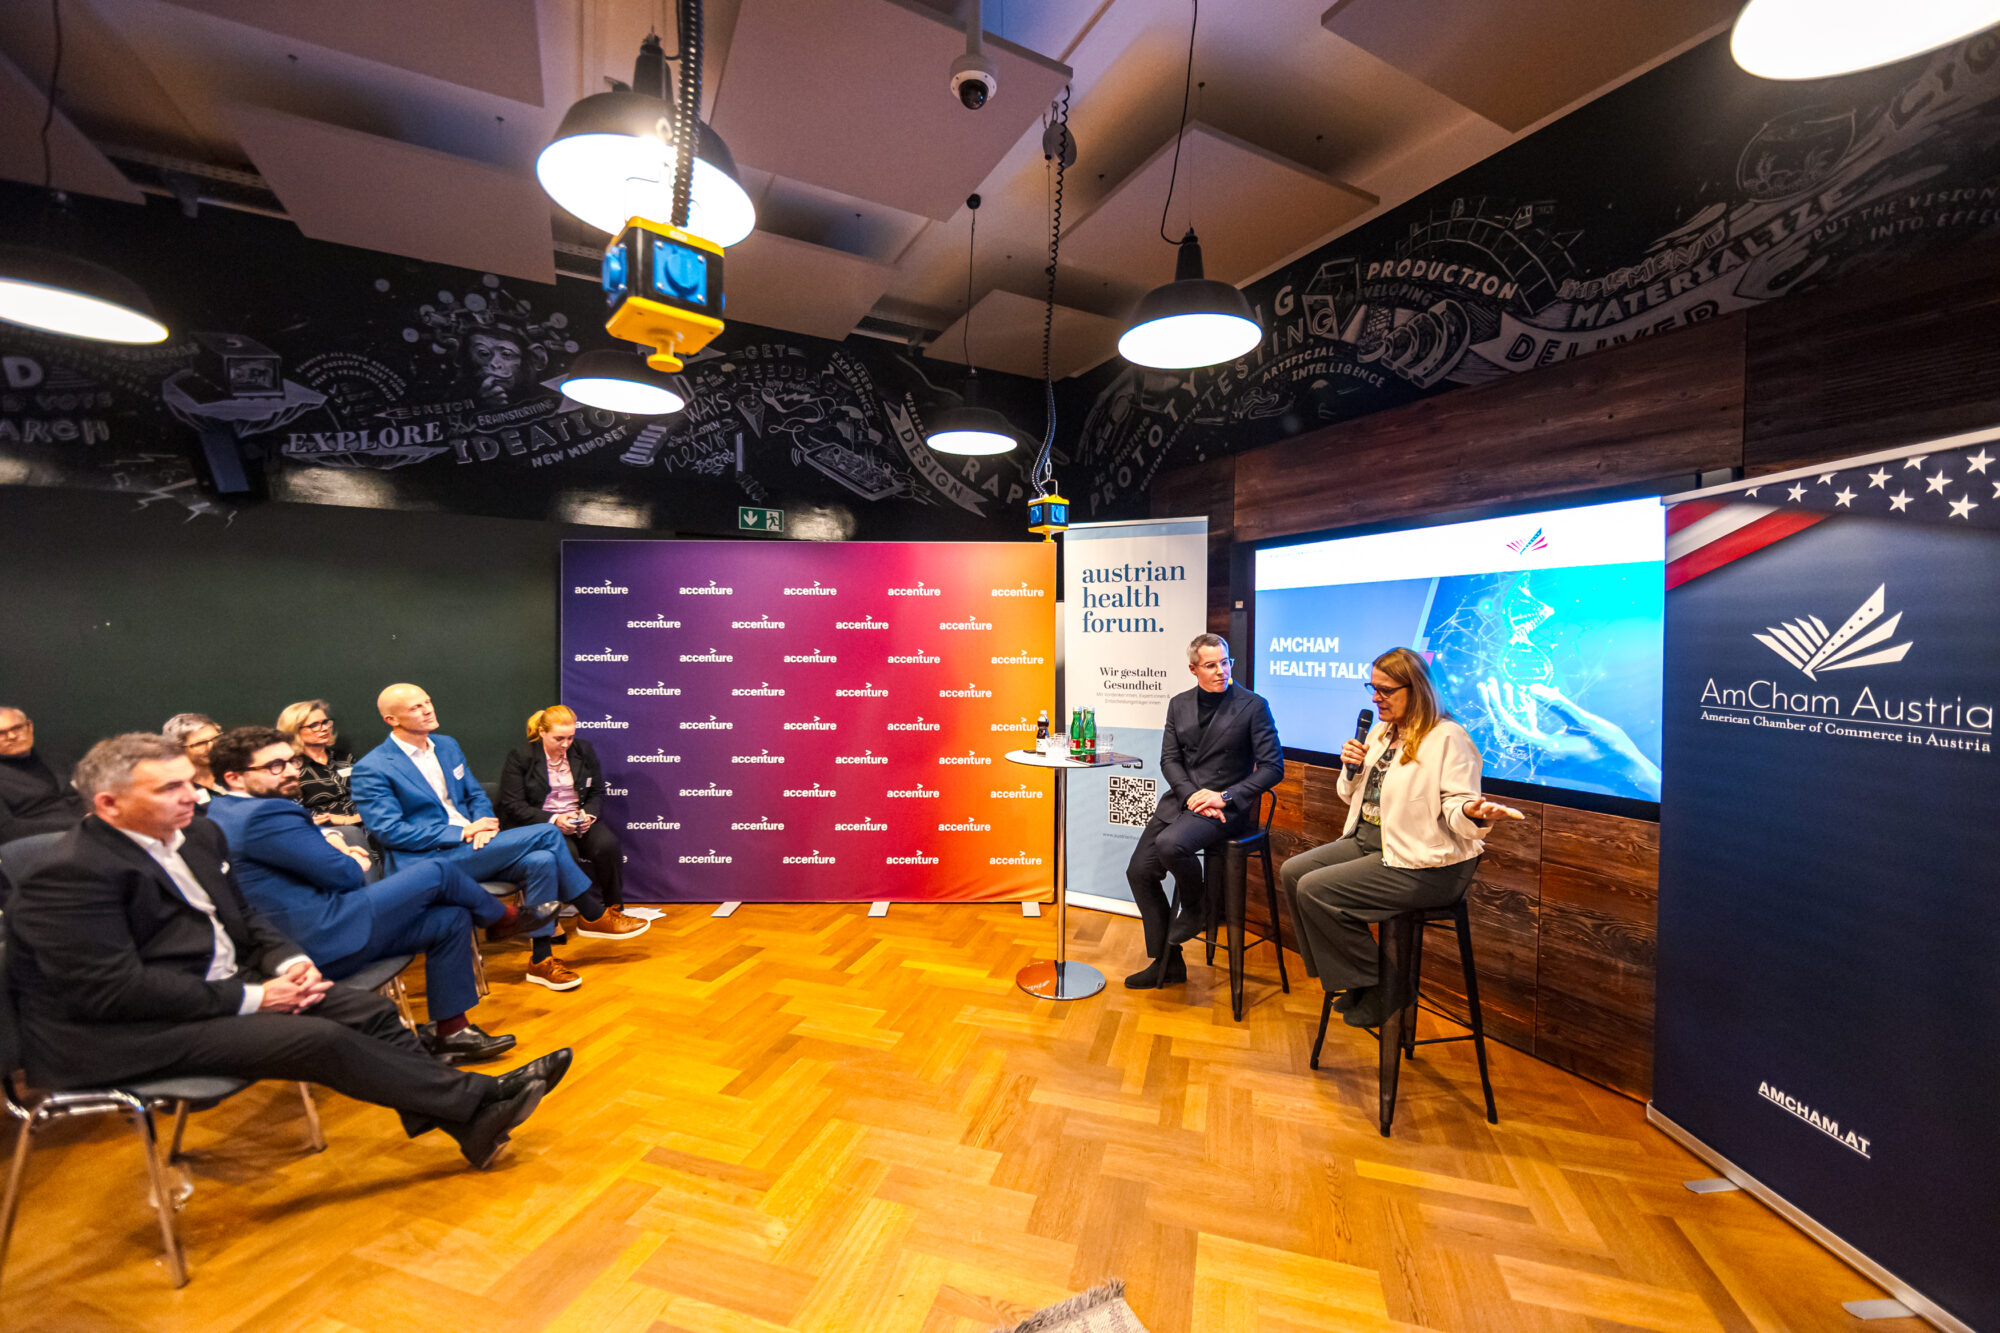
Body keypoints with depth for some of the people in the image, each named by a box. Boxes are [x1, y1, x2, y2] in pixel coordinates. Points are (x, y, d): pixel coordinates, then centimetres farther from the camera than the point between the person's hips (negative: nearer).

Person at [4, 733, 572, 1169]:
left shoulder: (198, 834, 8)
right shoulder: (72, 877, -19)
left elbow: (243, 919, 16)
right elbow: (114, 990, -22)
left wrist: (288, 962, -3)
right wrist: (251, 998, -20)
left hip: (221, 988, 8)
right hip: (124, 1036, -8)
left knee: (369, 1010, -6)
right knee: (321, 1040, -22)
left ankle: (469, 1116, -4)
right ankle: (473, 1104, -13)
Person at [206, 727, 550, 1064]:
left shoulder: (221, 809, 12)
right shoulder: (263, 815, -22)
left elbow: (302, 832, 28)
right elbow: (343, 874, -18)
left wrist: (328, 836, 6)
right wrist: (356, 864, 5)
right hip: (327, 943, -10)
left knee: (451, 919, 8)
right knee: (438, 872, -6)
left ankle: (450, 1031, 13)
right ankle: (503, 919, 22)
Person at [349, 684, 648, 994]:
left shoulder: (447, 746, 15)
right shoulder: (371, 770, -6)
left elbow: (476, 796, 18)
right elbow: (389, 831, -13)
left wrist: (483, 825, -4)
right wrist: (462, 833, -16)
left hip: (470, 844, 7)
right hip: (432, 860, -7)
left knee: (540, 860, -24)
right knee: (545, 834, -24)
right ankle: (595, 915, -12)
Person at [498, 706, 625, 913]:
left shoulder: (584, 750, 6)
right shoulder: (520, 758, -5)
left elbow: (597, 793, 11)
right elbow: (513, 806, -8)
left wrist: (588, 814, -12)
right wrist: (553, 820, -21)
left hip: (579, 818, 3)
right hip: (538, 824, -3)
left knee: (607, 844, -27)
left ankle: (614, 910, -12)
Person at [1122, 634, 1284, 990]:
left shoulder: (1253, 706, -5)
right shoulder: (1178, 704, 9)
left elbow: (1273, 767, -8)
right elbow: (1169, 760, 6)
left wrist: (1225, 797, -18)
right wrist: (1191, 794, -13)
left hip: (1225, 807, -6)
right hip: (1181, 800, 6)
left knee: (1170, 844, -32)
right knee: (1139, 870, -1)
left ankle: (1196, 908, 1)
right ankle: (1166, 962, 16)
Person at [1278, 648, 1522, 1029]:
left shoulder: (1448, 737, -12)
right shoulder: (1380, 731, 13)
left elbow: (1457, 805, -18)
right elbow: (1353, 797, 20)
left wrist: (1473, 813, -40)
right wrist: (1352, 769, -1)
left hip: (1422, 862, -9)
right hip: (1367, 841, 9)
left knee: (1315, 890, -20)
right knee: (1292, 872, -3)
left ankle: (1380, 988, 1)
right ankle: (1346, 978, 8)